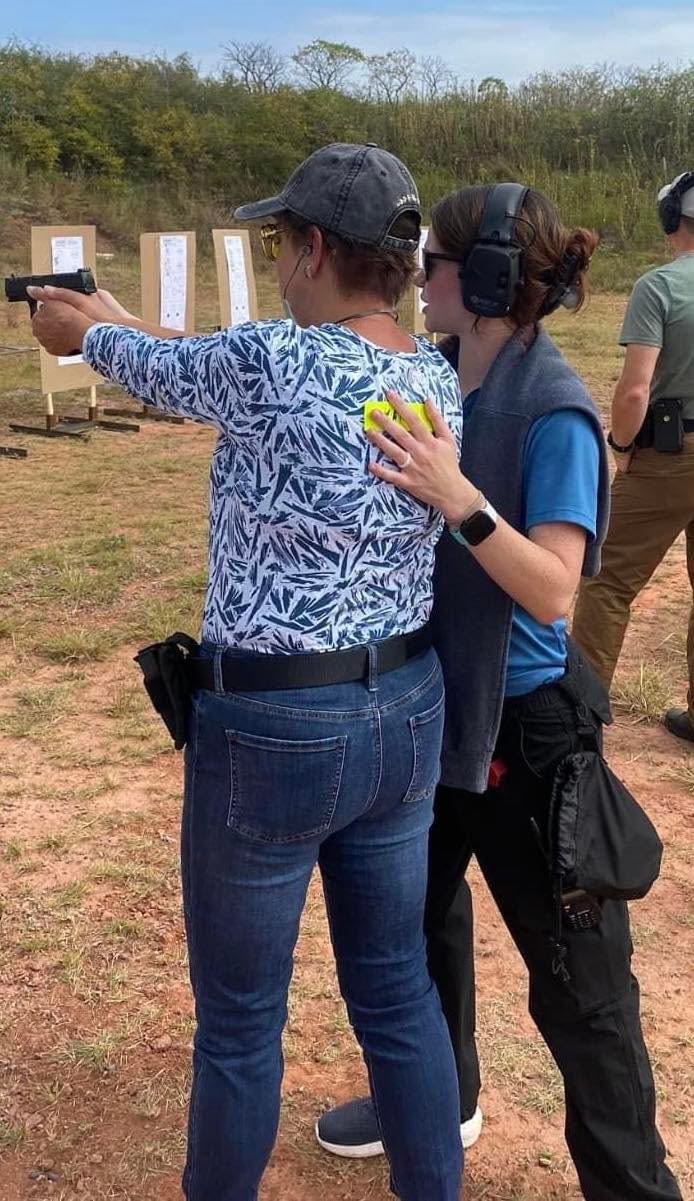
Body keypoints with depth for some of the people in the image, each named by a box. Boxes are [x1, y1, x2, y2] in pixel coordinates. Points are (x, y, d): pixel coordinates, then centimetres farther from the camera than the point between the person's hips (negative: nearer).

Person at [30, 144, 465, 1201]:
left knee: (238, 1021, 15)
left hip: (273, 731, -7)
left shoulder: (271, 361, -20)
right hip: (407, 715, 7)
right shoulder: (440, 382, 2)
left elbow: (167, 376, 2)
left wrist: (87, 334, 25)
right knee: (397, 990, 22)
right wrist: (117, 319, 27)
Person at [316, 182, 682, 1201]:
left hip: (520, 720, -8)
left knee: (575, 972, 6)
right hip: (432, 703, 8)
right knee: (419, 914, 25)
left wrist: (458, 498, -37)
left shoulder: (554, 413, -21)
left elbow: (553, 591, -26)